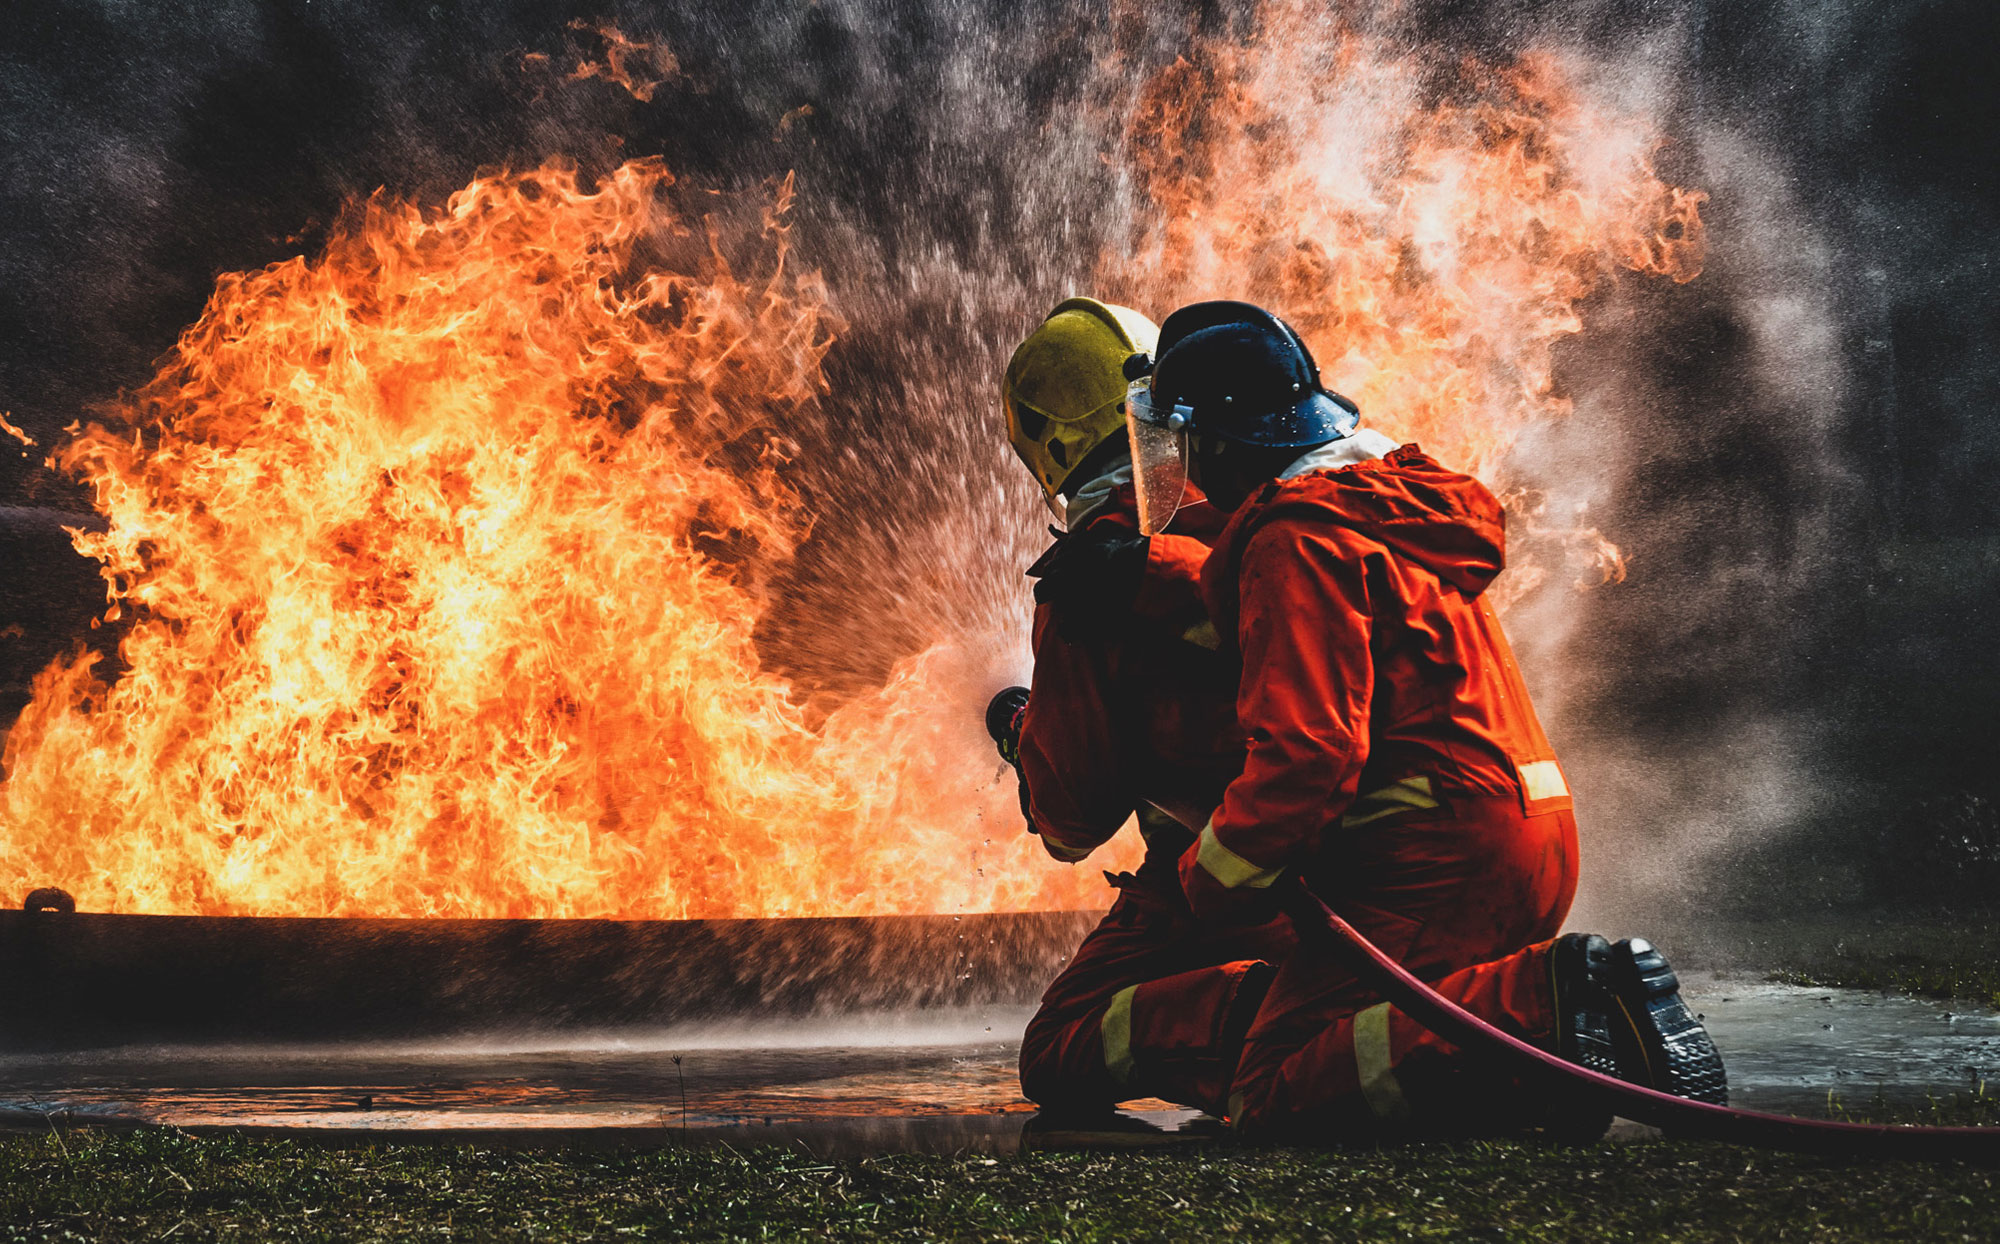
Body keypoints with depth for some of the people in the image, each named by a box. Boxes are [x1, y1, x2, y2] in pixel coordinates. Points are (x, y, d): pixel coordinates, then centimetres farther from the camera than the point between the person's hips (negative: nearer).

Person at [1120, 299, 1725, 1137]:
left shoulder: (1298, 541, -11)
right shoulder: (1394, 493, 22)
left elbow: (1304, 753, -20)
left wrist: (1209, 886, -8)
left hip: (1438, 861, -10)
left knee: (1273, 1097, -12)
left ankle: (1547, 1005, -24)